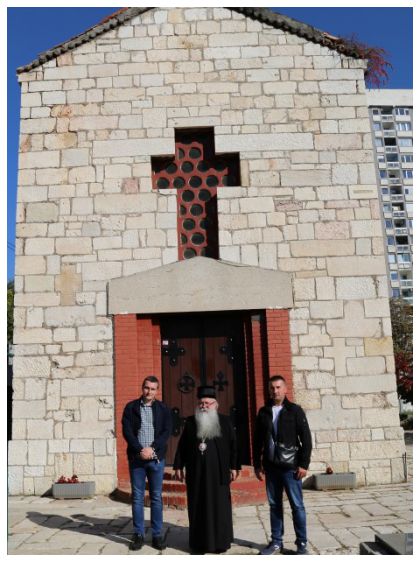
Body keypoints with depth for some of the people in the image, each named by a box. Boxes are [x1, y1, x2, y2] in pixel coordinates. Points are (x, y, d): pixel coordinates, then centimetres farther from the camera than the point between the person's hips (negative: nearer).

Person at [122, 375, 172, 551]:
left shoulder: (163, 409, 6)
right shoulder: (131, 407, 3)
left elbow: (167, 431, -1)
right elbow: (127, 431, -4)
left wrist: (152, 449, -12)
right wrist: (140, 450, -13)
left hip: (156, 458, 1)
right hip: (136, 458, 0)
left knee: (156, 497, 5)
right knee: (137, 497, 4)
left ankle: (157, 535, 12)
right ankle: (138, 535, 13)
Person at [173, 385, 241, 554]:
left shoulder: (224, 421, 3)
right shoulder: (190, 422, 6)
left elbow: (233, 445, 3)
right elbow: (182, 445, 8)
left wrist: (234, 466, -2)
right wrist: (178, 466, 3)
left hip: (218, 472, -1)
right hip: (196, 472, 1)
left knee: (219, 507, 5)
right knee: (197, 508, 5)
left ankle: (221, 542, 16)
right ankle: (199, 543, 14)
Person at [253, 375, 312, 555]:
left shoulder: (295, 410, -3)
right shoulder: (264, 412, 7)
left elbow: (306, 438, -4)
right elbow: (257, 440, 12)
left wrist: (303, 464, -9)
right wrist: (257, 464, 8)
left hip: (291, 466, -3)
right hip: (271, 467, 4)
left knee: (297, 505, 1)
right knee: (274, 505, 11)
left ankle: (301, 543, 12)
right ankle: (276, 542, 22)